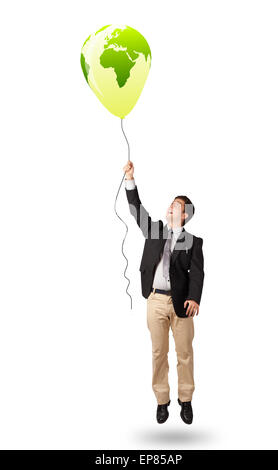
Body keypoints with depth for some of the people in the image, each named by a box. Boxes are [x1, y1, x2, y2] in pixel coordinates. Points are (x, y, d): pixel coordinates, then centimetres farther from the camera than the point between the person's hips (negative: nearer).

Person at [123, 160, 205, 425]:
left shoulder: (193, 241, 2)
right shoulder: (154, 230, 12)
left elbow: (197, 272, -8)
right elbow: (136, 209, 3)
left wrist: (194, 298, -23)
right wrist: (130, 179, -7)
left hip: (181, 302, -2)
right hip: (155, 300, 2)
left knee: (185, 353, 6)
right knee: (159, 352, 8)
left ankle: (185, 401, 20)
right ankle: (162, 400, 20)